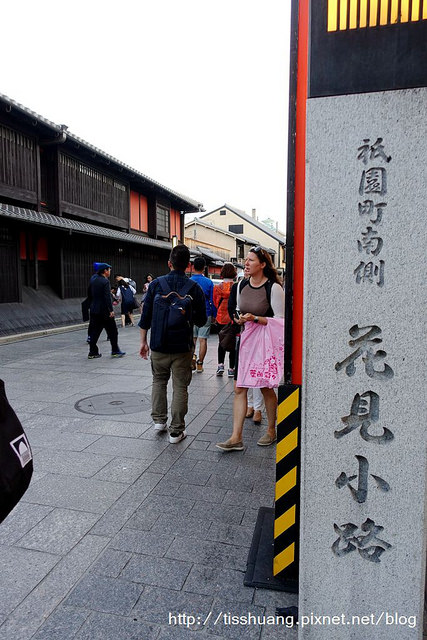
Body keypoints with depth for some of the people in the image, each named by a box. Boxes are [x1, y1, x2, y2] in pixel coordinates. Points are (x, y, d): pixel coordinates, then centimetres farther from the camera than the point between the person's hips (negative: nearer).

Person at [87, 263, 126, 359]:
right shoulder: (105, 281, -15)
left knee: (94, 332, 10)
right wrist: (111, 310, -19)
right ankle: (115, 351, 10)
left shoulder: (93, 279, 8)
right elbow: (107, 297, -21)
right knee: (112, 331, 4)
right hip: (104, 311, -7)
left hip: (94, 310, 7)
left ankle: (92, 352, 13)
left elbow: (89, 293, 17)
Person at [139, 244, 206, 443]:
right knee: (180, 387, 7)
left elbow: (146, 315, -2)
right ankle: (176, 431, 12)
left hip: (158, 345, 1)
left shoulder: (156, 284, -5)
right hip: (183, 347, -1)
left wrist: (143, 341, 8)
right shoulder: (194, 288, -6)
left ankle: (159, 419, 23)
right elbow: (201, 320, 0)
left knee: (159, 381, 22)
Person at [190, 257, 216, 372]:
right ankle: (200, 364, 8)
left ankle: (192, 356, -7)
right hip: (205, 314, -1)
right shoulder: (209, 282, -4)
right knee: (203, 339, 4)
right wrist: (214, 315, 7)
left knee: (192, 337, 15)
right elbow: (212, 301, -2)